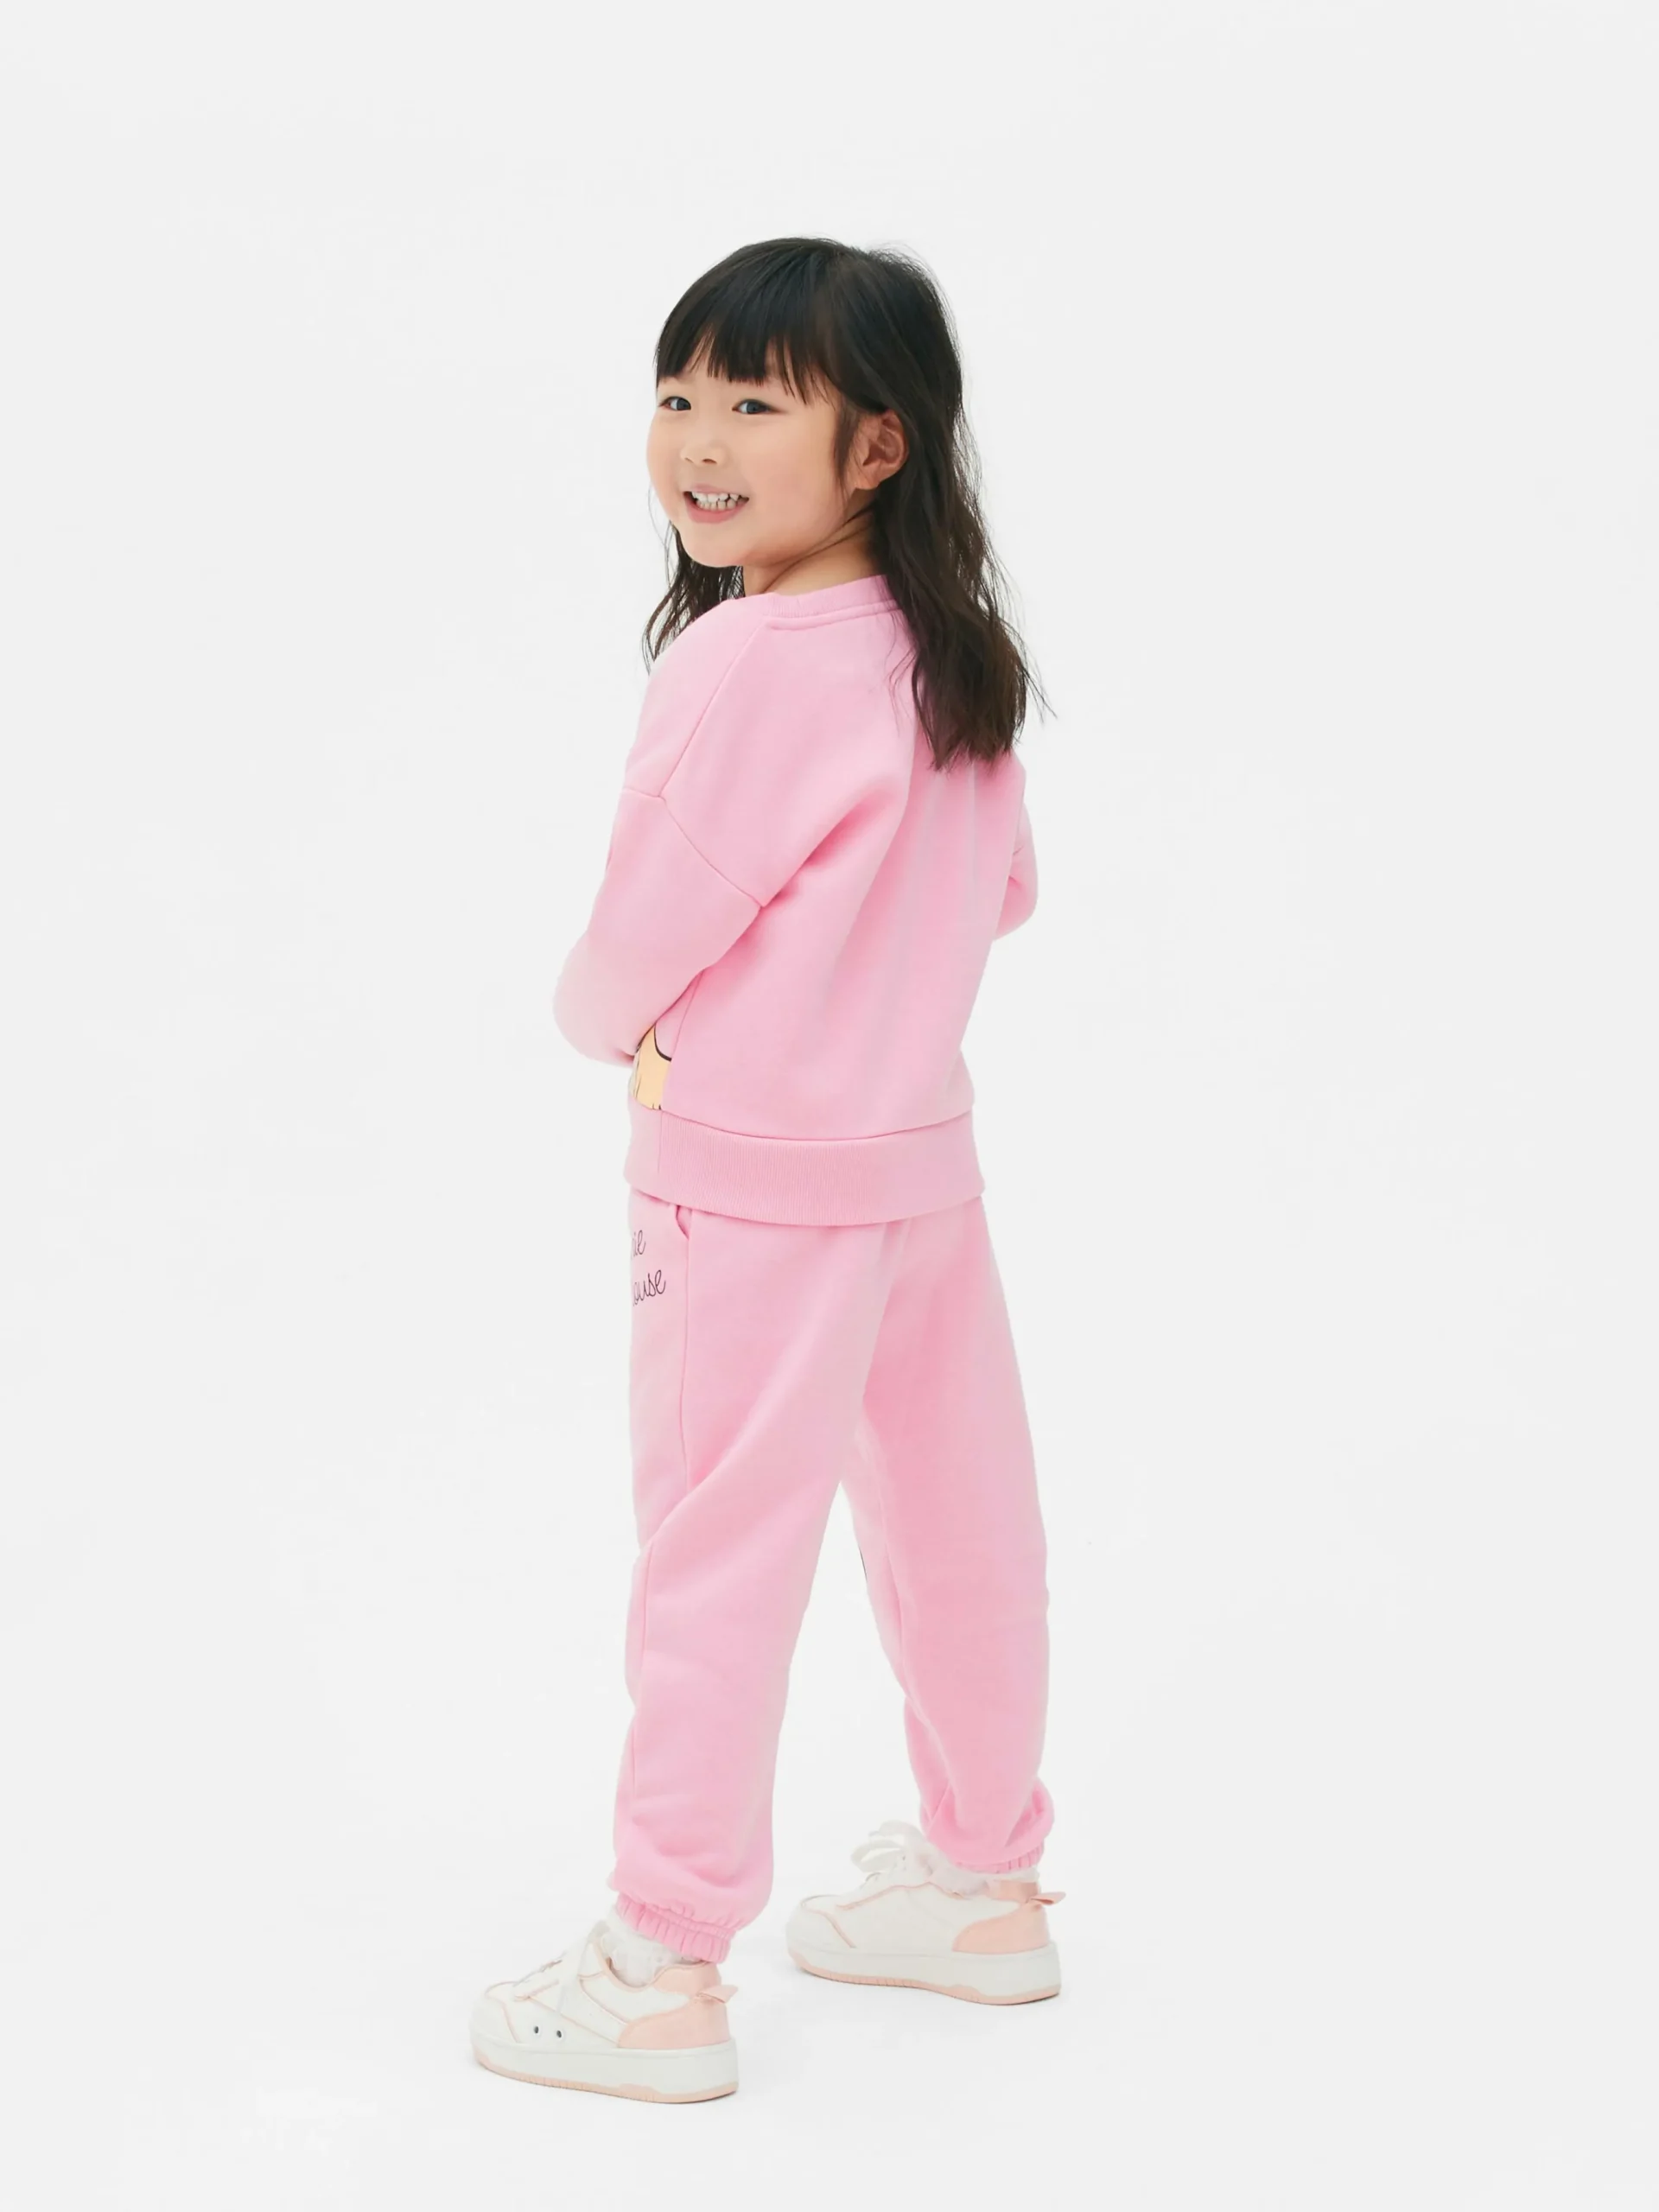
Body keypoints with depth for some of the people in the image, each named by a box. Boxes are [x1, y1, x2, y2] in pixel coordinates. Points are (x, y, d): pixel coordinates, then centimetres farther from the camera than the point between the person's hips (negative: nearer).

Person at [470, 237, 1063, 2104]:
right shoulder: (952, 651, 2)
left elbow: (631, 955, -17)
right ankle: (985, 1882, 32)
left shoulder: (741, 660, -21)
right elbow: (1005, 893, 14)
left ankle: (663, 1971, 12)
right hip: (925, 1153, 8)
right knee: (956, 1539, 17)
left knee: (716, 1567, 1)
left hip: (754, 1186, -8)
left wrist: (599, 1018, 4)